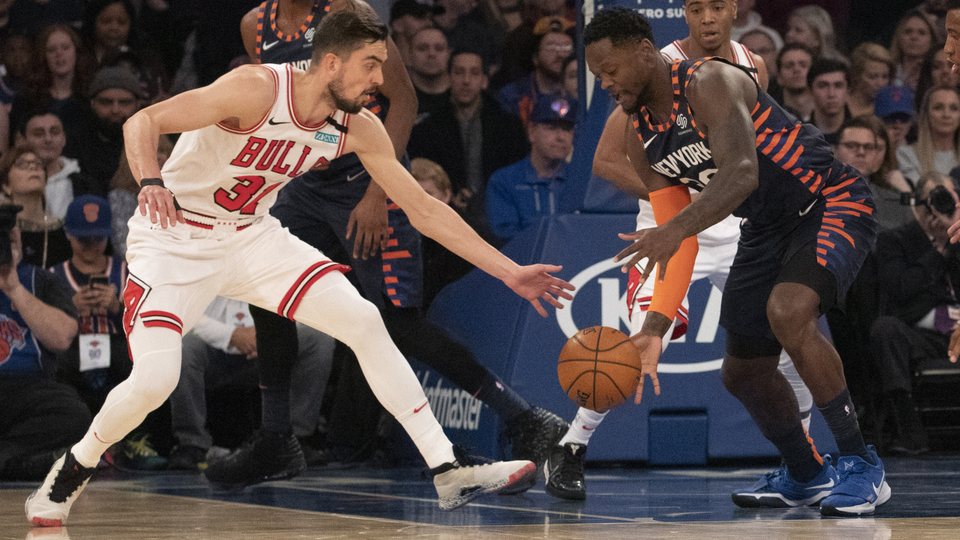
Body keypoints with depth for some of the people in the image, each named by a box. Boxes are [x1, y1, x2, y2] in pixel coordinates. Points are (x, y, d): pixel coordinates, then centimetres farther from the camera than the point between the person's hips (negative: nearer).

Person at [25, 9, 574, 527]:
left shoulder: (358, 128, -8)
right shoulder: (257, 89, -27)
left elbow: (424, 209, -1)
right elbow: (142, 123, -29)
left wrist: (510, 272, -3)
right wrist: (152, 182, -50)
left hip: (251, 235, 6)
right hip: (174, 238, -6)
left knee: (365, 322, -7)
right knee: (154, 379, -24)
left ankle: (449, 472, -2)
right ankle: (69, 475, 6)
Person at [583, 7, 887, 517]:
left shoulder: (709, 83, -24)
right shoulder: (639, 138, 2)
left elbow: (741, 172, -39)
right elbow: (679, 236, 3)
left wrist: (676, 229, -52)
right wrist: (655, 327, -8)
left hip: (832, 204, -9)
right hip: (766, 230, 9)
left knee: (787, 309, -34)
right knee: (743, 372, 11)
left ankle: (861, 464, -24)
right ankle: (803, 474, 37)